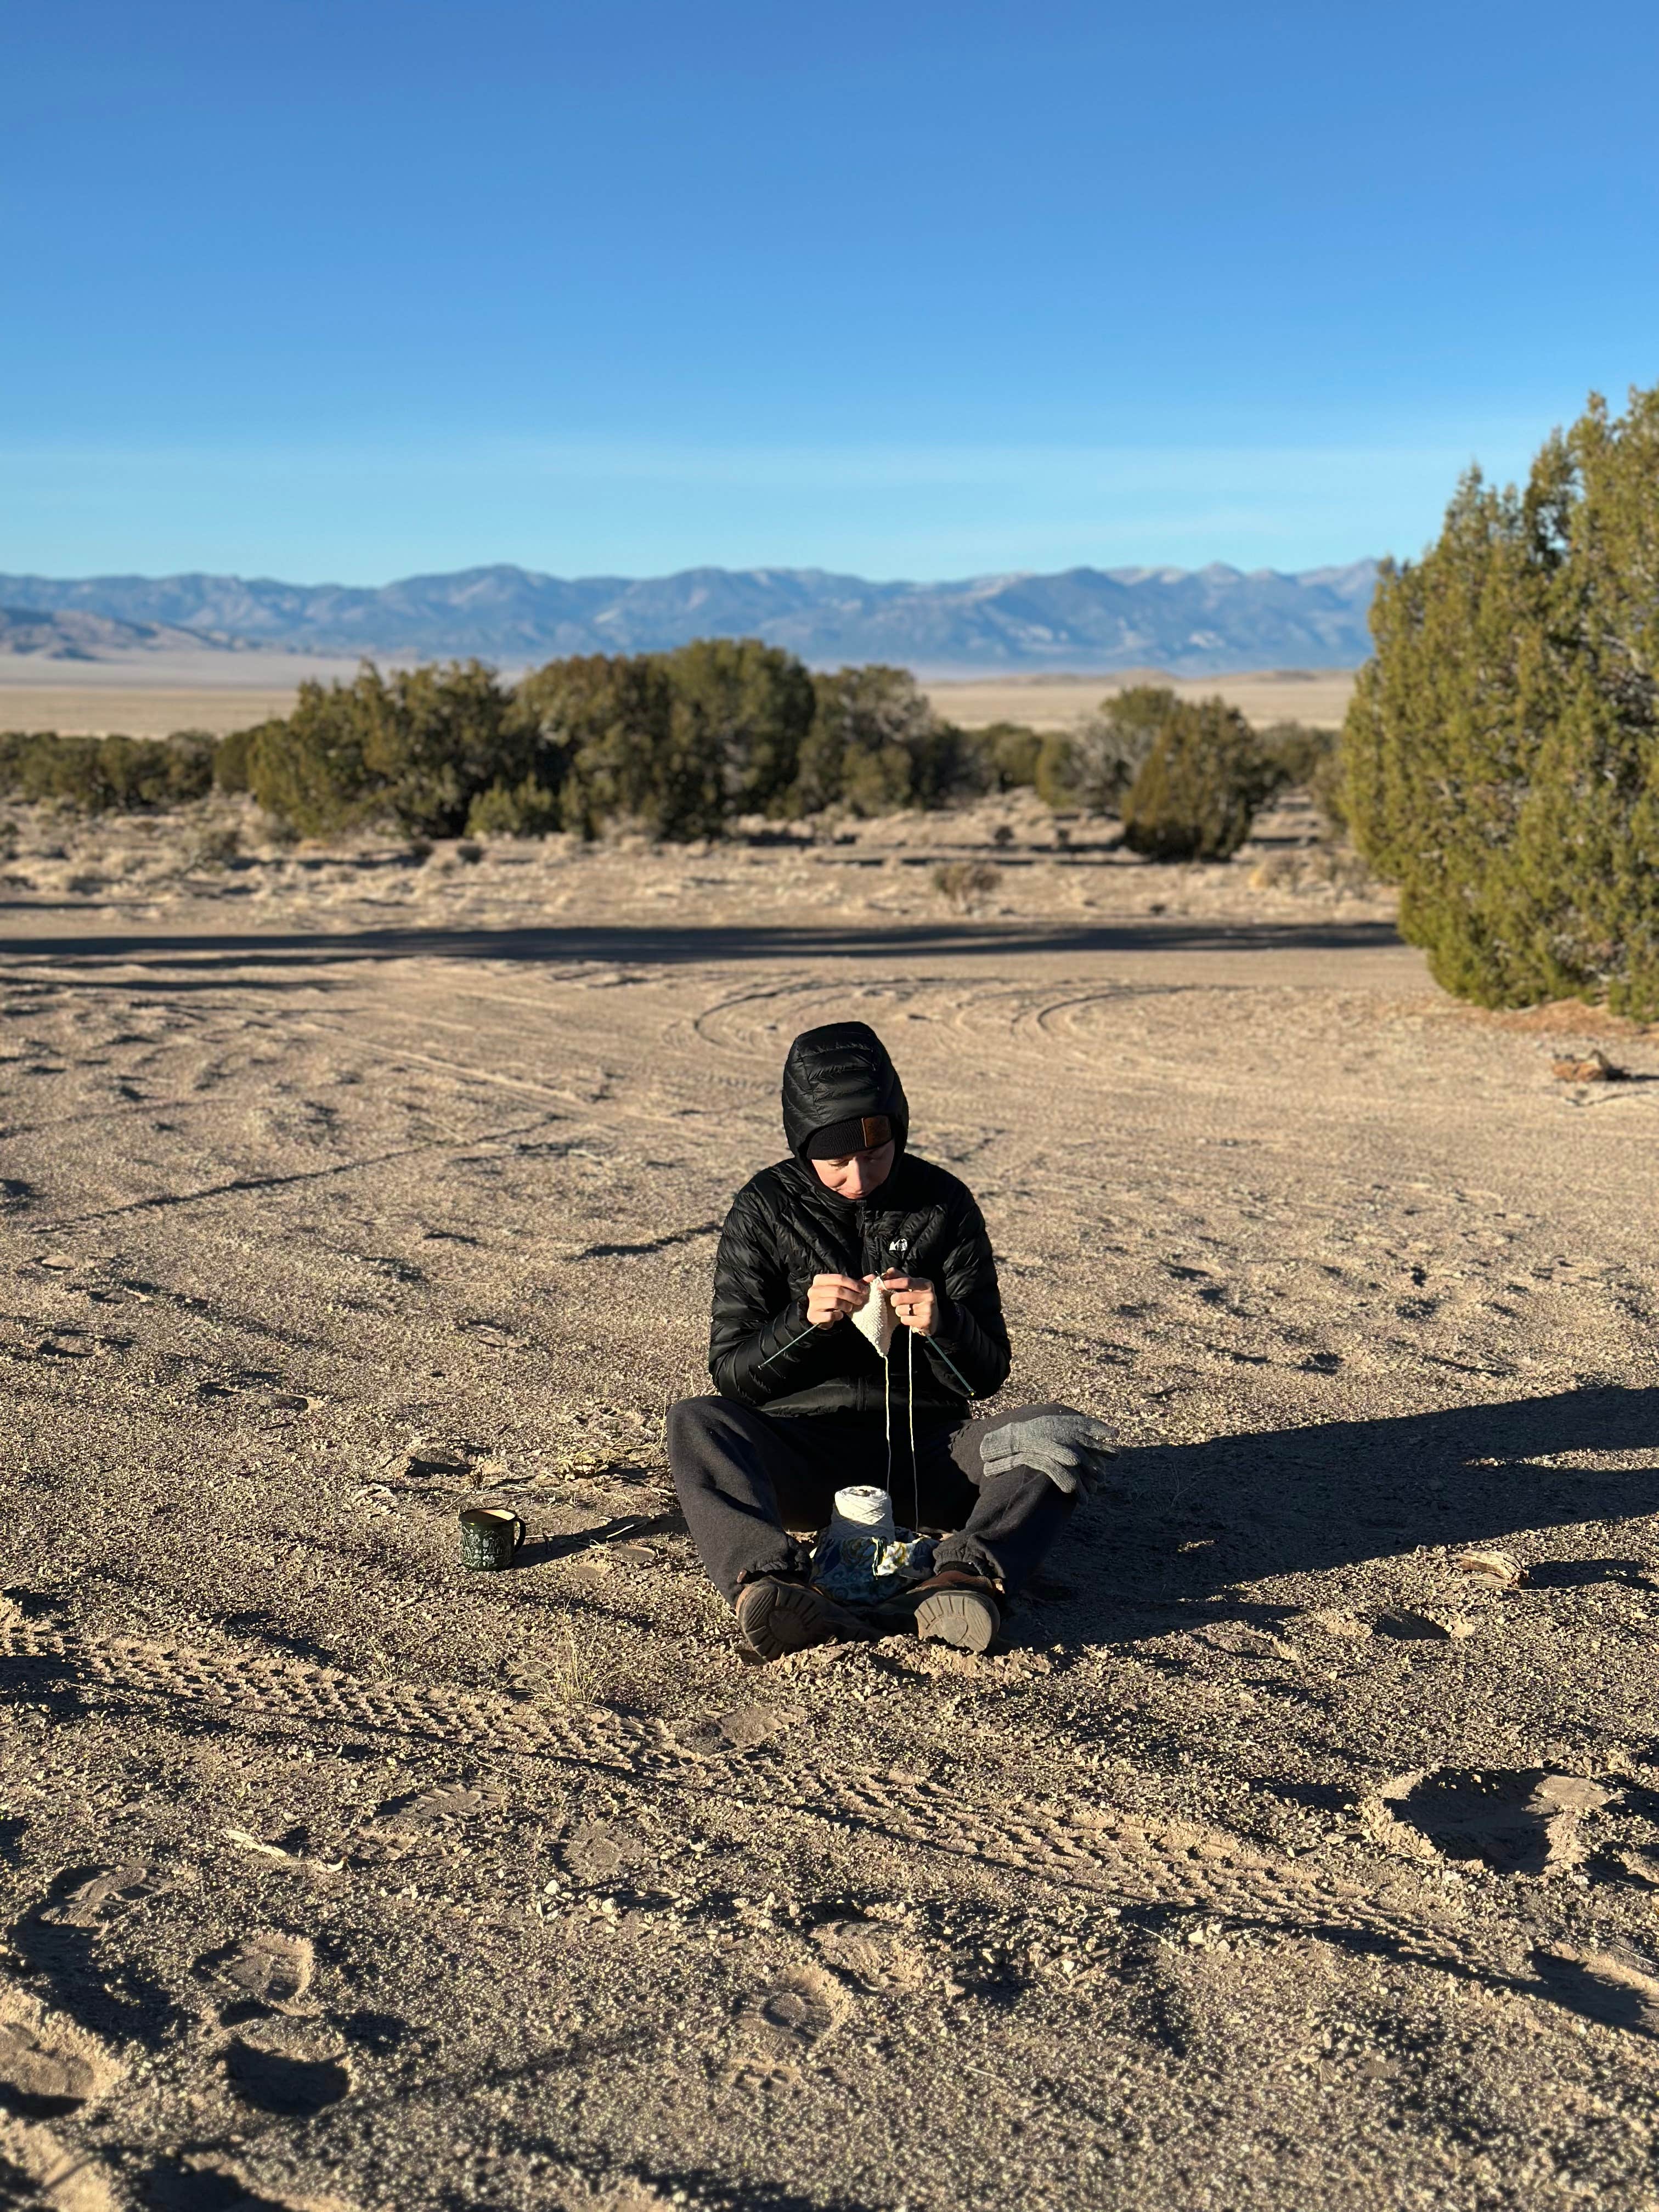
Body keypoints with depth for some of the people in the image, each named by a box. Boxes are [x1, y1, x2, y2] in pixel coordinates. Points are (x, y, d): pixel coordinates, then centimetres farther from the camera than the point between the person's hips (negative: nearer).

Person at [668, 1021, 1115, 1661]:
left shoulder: (944, 1204, 2)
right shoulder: (764, 1210, 1)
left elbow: (987, 1375, 2)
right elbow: (731, 1372, -1)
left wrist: (942, 1325, -20)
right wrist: (803, 1320, -20)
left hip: (925, 1448, 1)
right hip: (804, 1452, -1)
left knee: (1062, 1434, -25)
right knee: (696, 1424, -30)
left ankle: (965, 1578, -50)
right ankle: (772, 1585, -54)